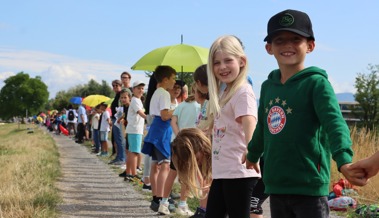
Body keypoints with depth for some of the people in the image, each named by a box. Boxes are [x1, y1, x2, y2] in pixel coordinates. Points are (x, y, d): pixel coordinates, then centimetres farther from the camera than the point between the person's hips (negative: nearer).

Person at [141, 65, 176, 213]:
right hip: (162, 131, -11)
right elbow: (165, 115, -21)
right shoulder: (165, 94, -13)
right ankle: (159, 200, -22)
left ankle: (155, 198, 18)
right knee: (165, 165, -15)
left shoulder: (156, 93, 19)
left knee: (155, 165, 13)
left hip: (155, 130, 11)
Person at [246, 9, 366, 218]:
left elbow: (335, 123, -23)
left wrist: (344, 160, -39)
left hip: (310, 187, -6)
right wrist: (253, 154, 41)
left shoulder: (317, 83, -9)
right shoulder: (267, 87, 10)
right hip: (276, 187, 6)